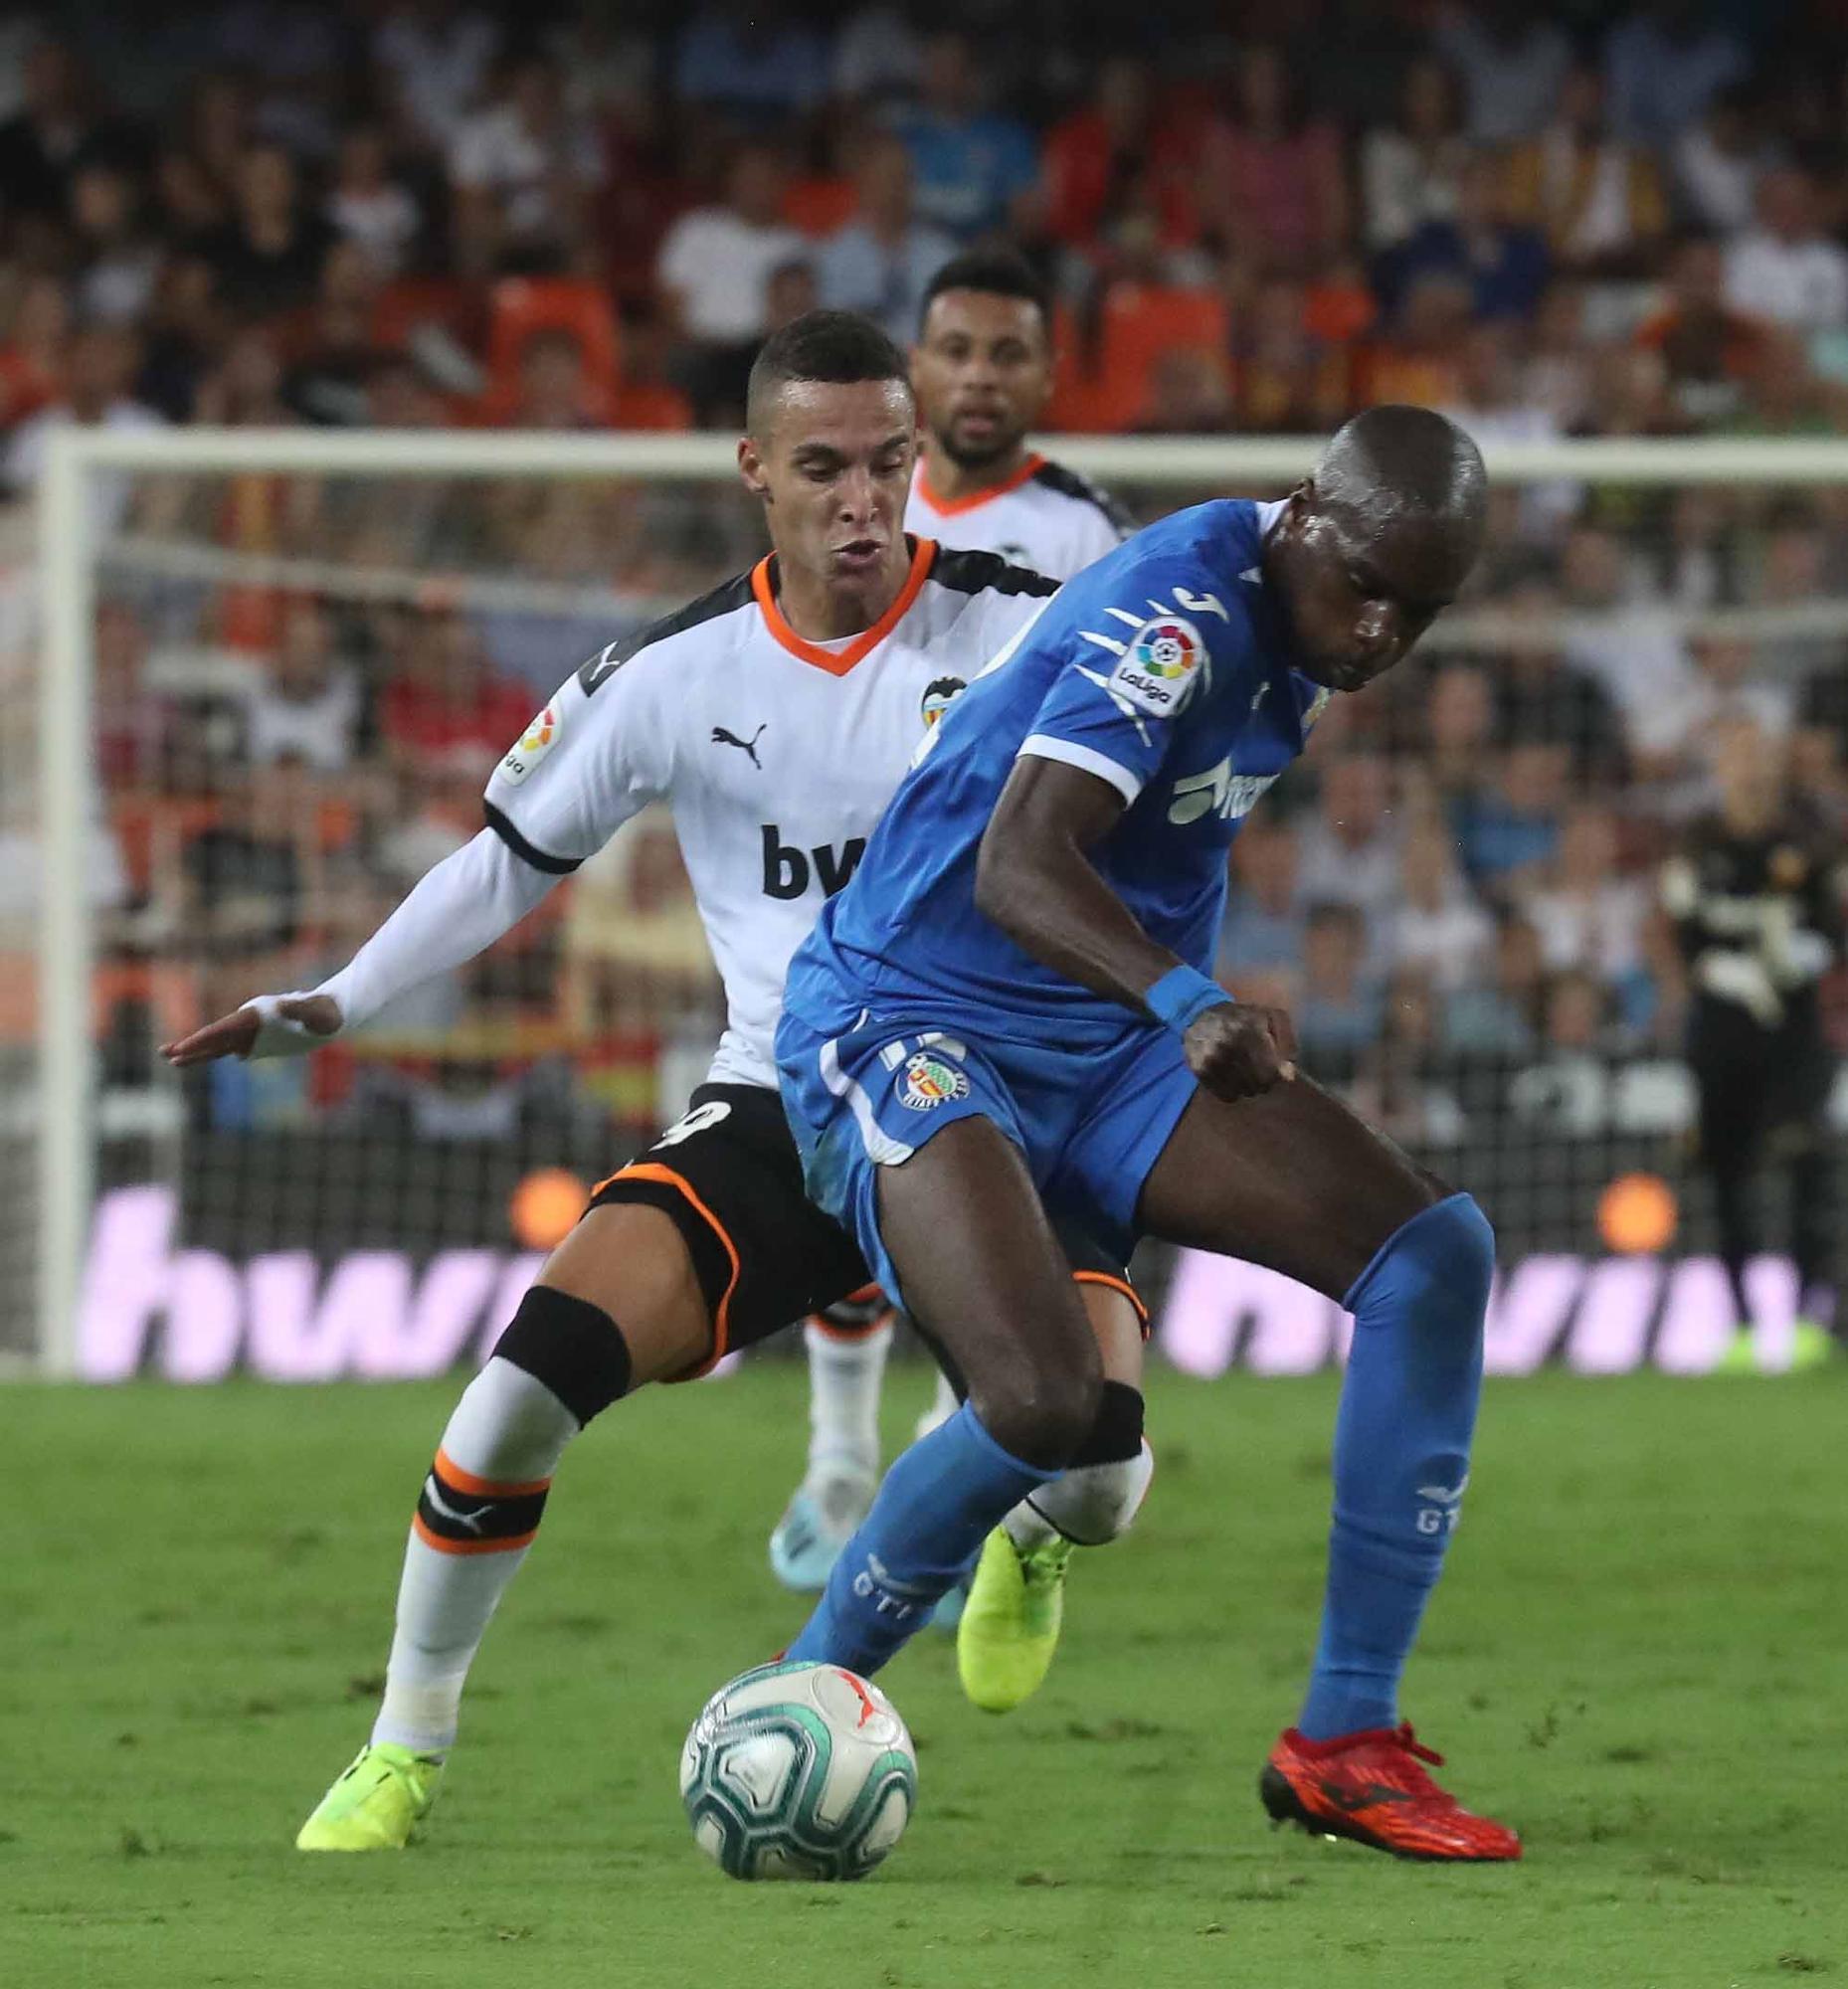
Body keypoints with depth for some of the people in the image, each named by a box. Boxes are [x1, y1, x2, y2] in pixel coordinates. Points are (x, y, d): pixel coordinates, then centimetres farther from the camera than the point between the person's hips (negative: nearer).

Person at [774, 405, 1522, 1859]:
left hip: (1113, 1044, 9)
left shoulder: (1290, 628, 5)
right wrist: (1189, 1005, -53)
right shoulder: (1183, 609, -24)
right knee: (1044, 1398, -31)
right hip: (910, 1027, -9)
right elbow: (1018, 863, -38)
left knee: (1438, 1251, -10)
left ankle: (1347, 1741, -7)